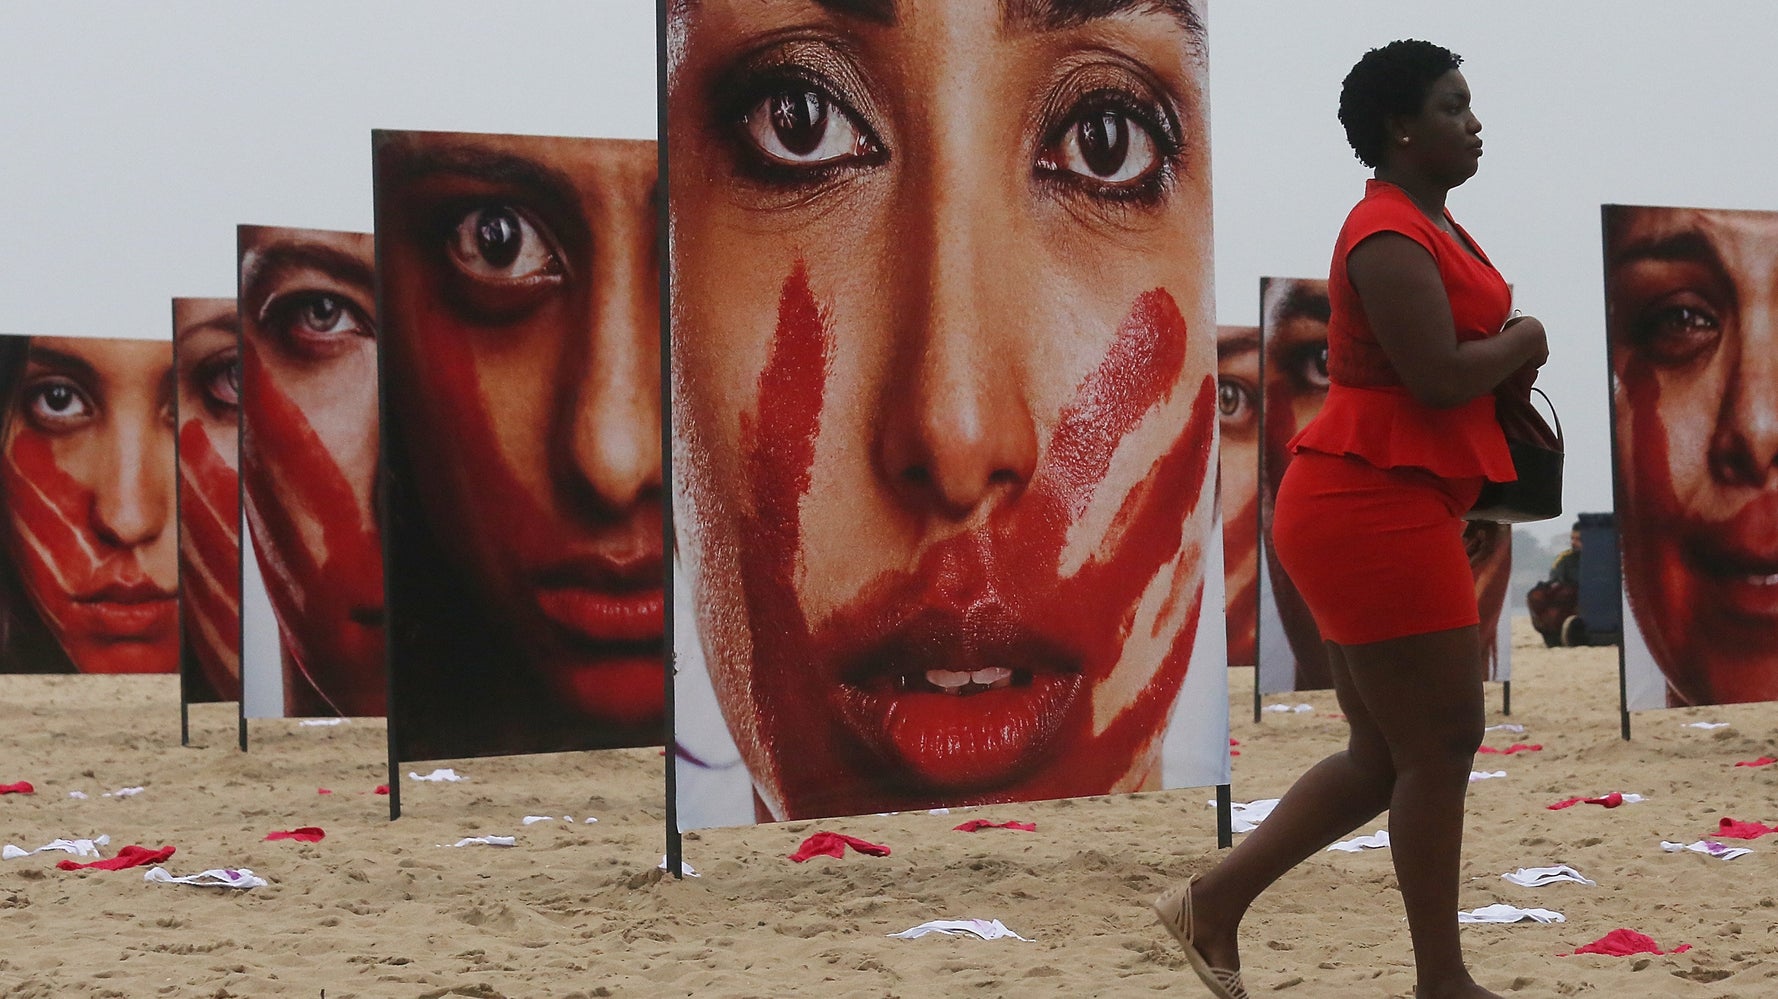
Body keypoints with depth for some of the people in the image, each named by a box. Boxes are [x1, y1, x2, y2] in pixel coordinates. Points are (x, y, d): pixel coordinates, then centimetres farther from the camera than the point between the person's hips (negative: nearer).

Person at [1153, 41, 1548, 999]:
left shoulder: (1432, 226, 18)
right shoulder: (1390, 236, -15)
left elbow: (1464, 349, 29)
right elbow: (1437, 375, -23)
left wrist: (1509, 359, 8)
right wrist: (1526, 339, -5)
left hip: (1372, 513, 11)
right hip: (1375, 511, -11)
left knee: (1385, 757, 13)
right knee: (1441, 747, -4)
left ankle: (1212, 902, 18)